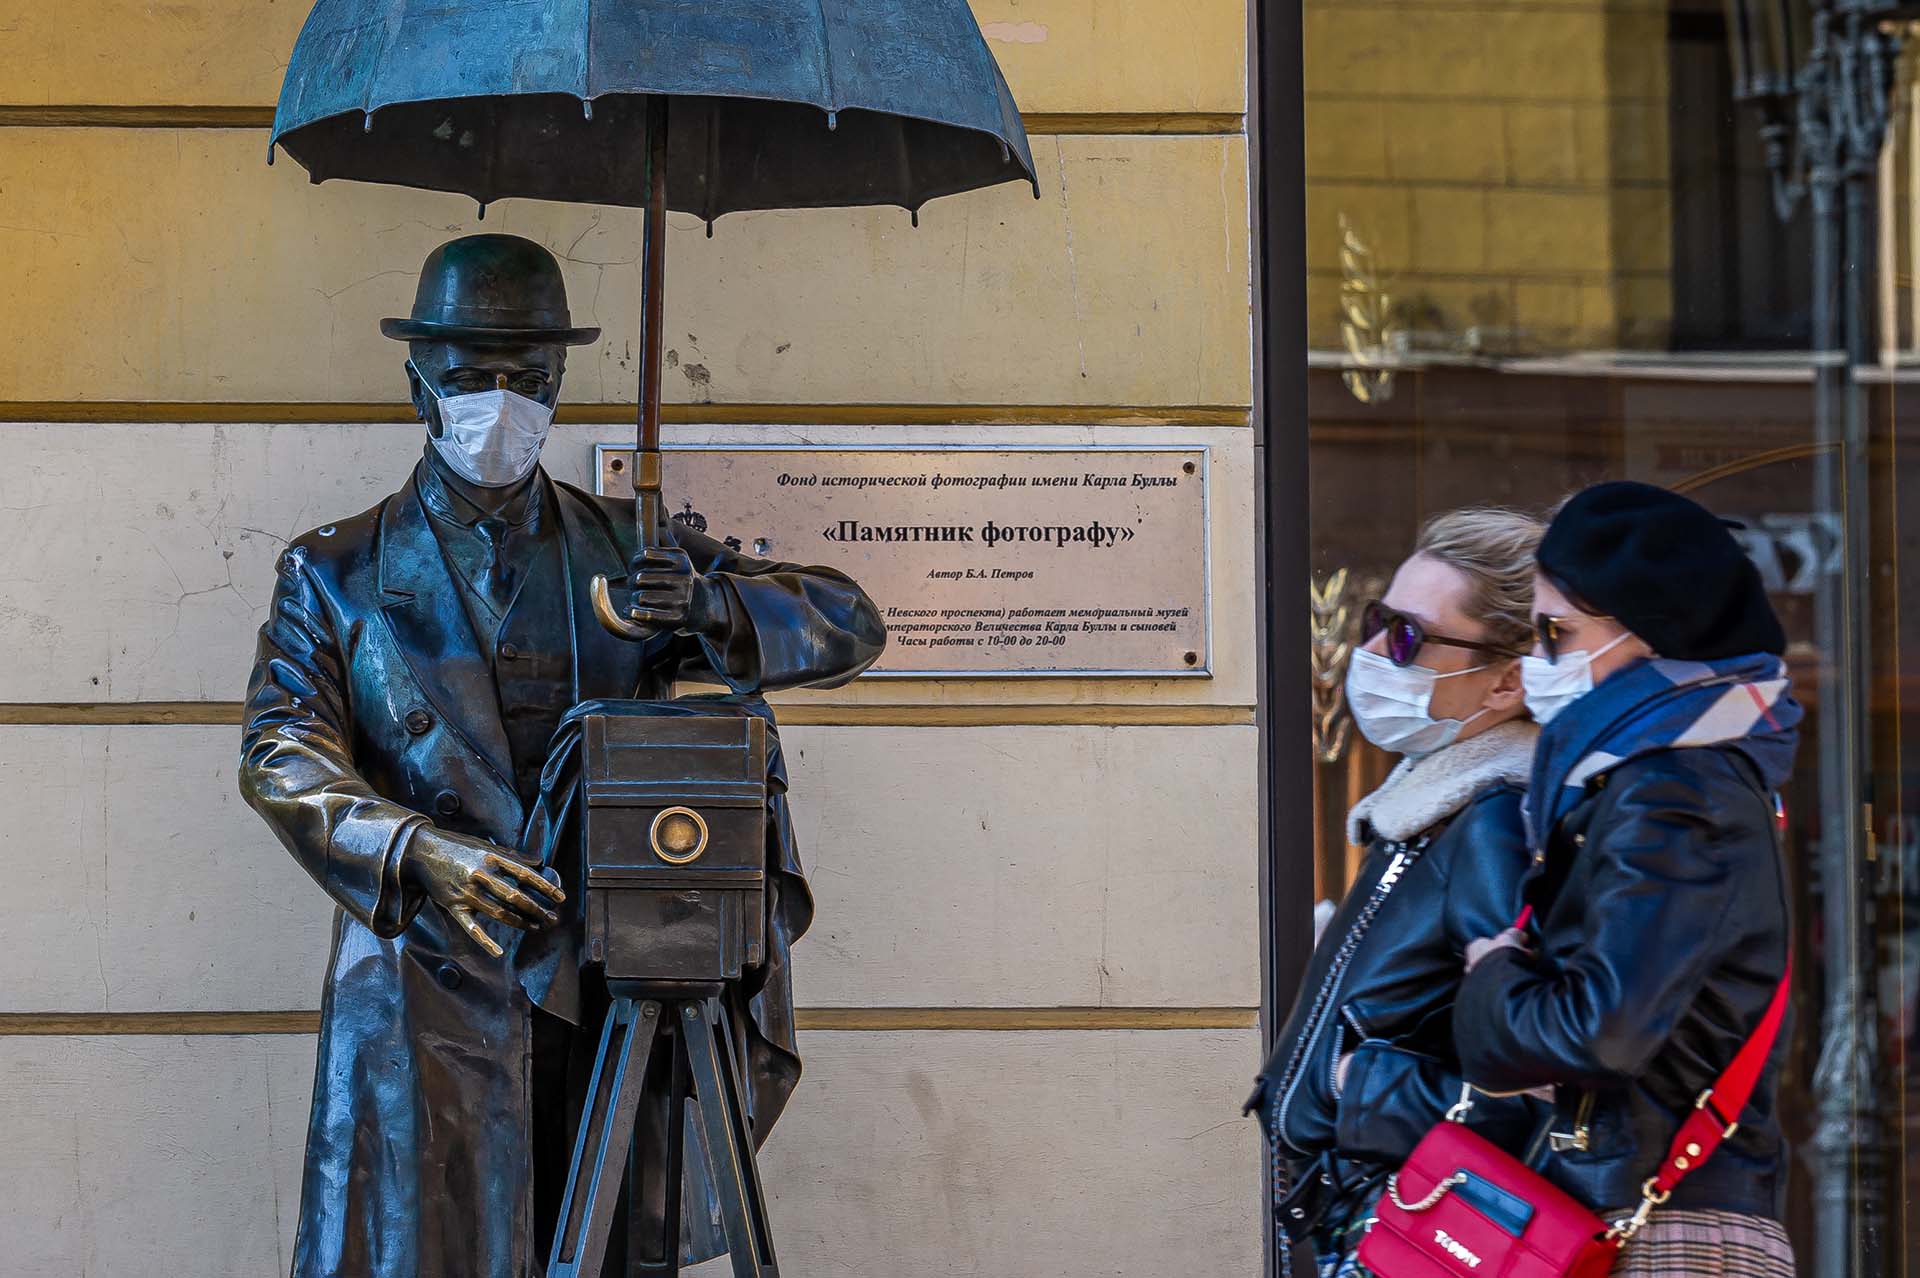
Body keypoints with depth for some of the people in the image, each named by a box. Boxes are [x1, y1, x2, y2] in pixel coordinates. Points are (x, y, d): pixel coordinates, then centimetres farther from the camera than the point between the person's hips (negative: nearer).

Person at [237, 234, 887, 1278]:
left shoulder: (627, 553, 13)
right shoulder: (336, 573, 10)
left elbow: (849, 625, 9)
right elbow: (281, 756, -4)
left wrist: (714, 605, -13)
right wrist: (418, 851, -23)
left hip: (603, 988, 1)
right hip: (426, 993, -1)